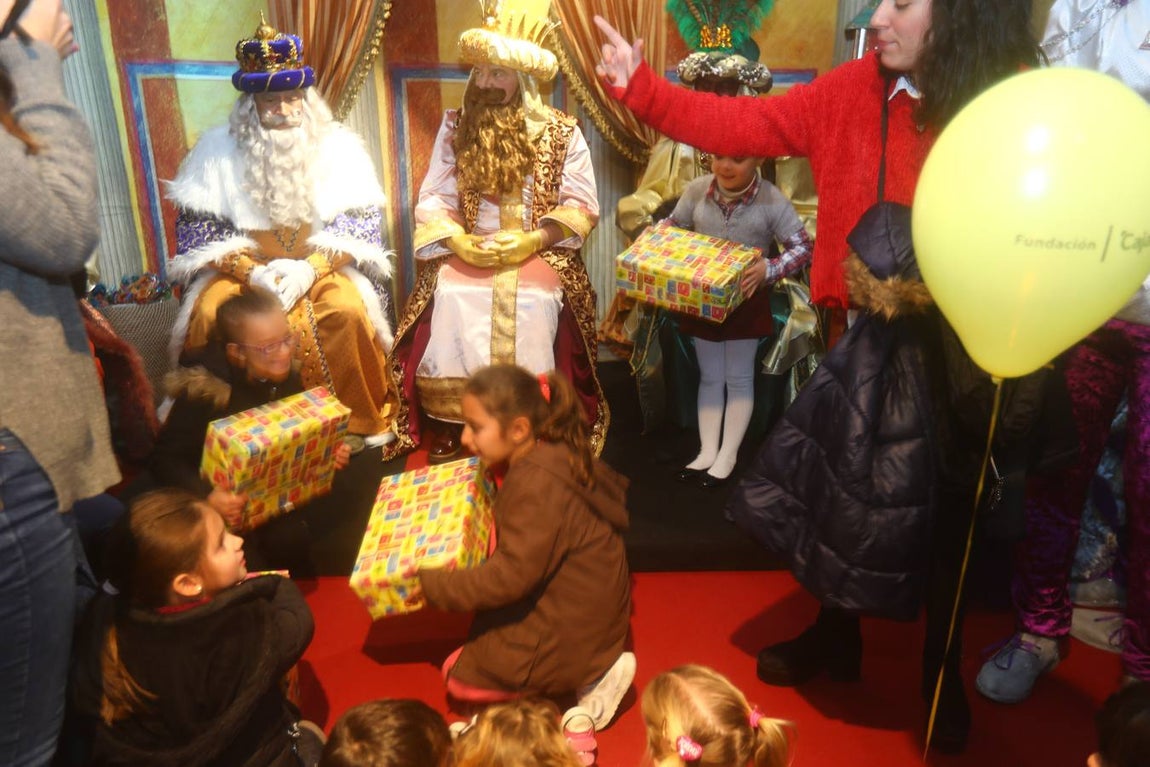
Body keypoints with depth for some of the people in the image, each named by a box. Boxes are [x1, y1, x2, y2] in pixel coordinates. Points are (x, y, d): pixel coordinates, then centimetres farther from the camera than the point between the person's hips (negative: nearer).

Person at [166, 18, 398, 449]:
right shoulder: (219, 148, -1)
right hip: (241, 268, 1)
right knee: (211, 314, -28)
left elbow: (360, 225, -4)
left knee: (349, 311, -30)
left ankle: (356, 426, -13)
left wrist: (311, 268, -20)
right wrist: (251, 272, -19)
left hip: (321, 265, 0)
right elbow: (198, 232, -2)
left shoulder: (338, 145, 0)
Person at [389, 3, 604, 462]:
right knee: (450, 299, -22)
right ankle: (451, 432, -6)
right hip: (467, 250, 2)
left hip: (539, 251, -2)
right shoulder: (455, 127, 8)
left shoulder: (562, 133, 2)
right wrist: (458, 240, -16)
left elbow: (582, 206, -2)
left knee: (532, 302, -28)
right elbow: (432, 197, 4)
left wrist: (532, 241, -17)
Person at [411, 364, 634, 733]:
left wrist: (434, 585, -20)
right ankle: (591, 667, 12)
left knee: (460, 677, 2)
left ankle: (591, 674, 1)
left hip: (574, 628, -9)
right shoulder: (551, 455, -2)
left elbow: (512, 575, -29)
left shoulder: (537, 484, -30)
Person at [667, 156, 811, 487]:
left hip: (746, 299, -3)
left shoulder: (771, 200, -16)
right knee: (709, 378, 12)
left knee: (738, 379, 8)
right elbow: (672, 228, 7)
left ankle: (727, 457, 19)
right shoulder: (697, 190, -7)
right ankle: (707, 451, 23)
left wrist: (769, 269, -30)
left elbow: (803, 247, -14)